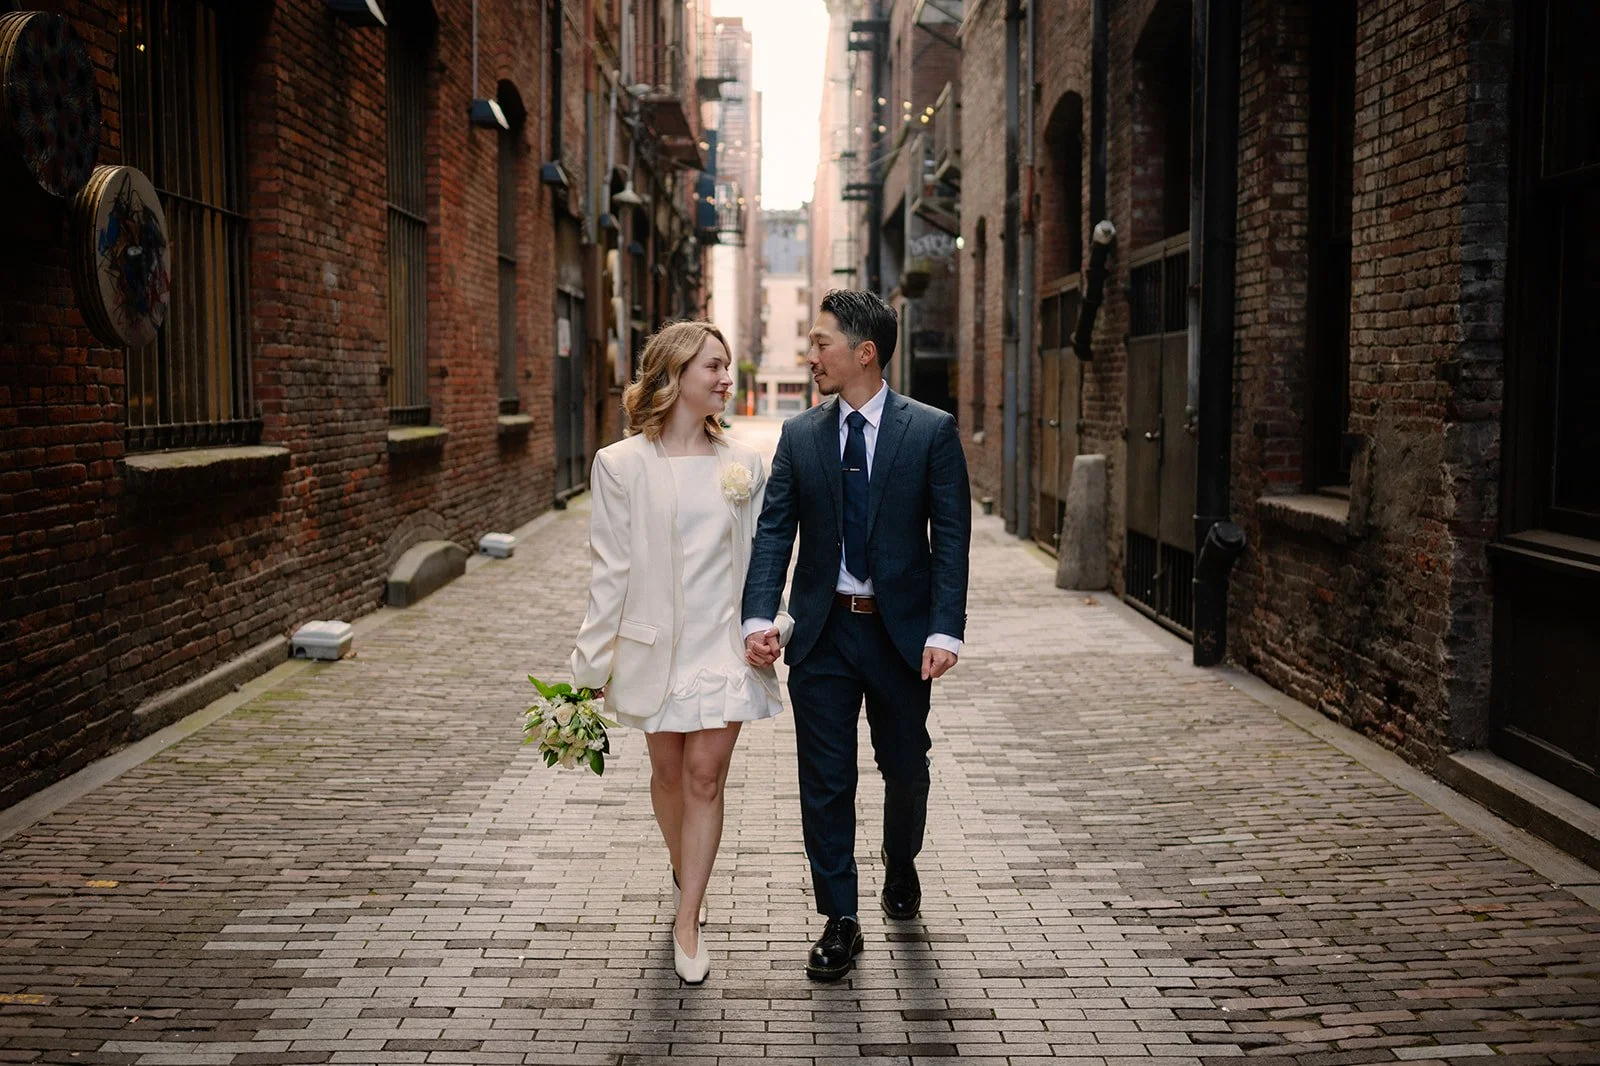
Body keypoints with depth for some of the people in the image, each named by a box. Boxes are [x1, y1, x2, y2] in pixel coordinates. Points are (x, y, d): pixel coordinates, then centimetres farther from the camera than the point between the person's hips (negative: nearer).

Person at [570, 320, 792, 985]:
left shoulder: (743, 464, 2)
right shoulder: (622, 464, -5)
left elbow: (761, 556, 8)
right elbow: (610, 568, -4)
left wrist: (774, 623, -3)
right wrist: (592, 662, -4)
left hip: (723, 640, 1)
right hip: (654, 640, -1)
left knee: (706, 776, -2)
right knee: (668, 772, 14)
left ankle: (686, 924, 5)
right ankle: (684, 876, 41)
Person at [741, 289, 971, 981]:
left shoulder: (931, 431, -5)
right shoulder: (800, 436, 3)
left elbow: (951, 536, -7)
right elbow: (774, 532, -1)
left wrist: (944, 630, -16)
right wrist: (759, 617, -15)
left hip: (901, 631, -1)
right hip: (821, 632, 2)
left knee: (906, 768, 15)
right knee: (825, 780, 4)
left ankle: (900, 865, 44)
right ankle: (840, 920, 17)